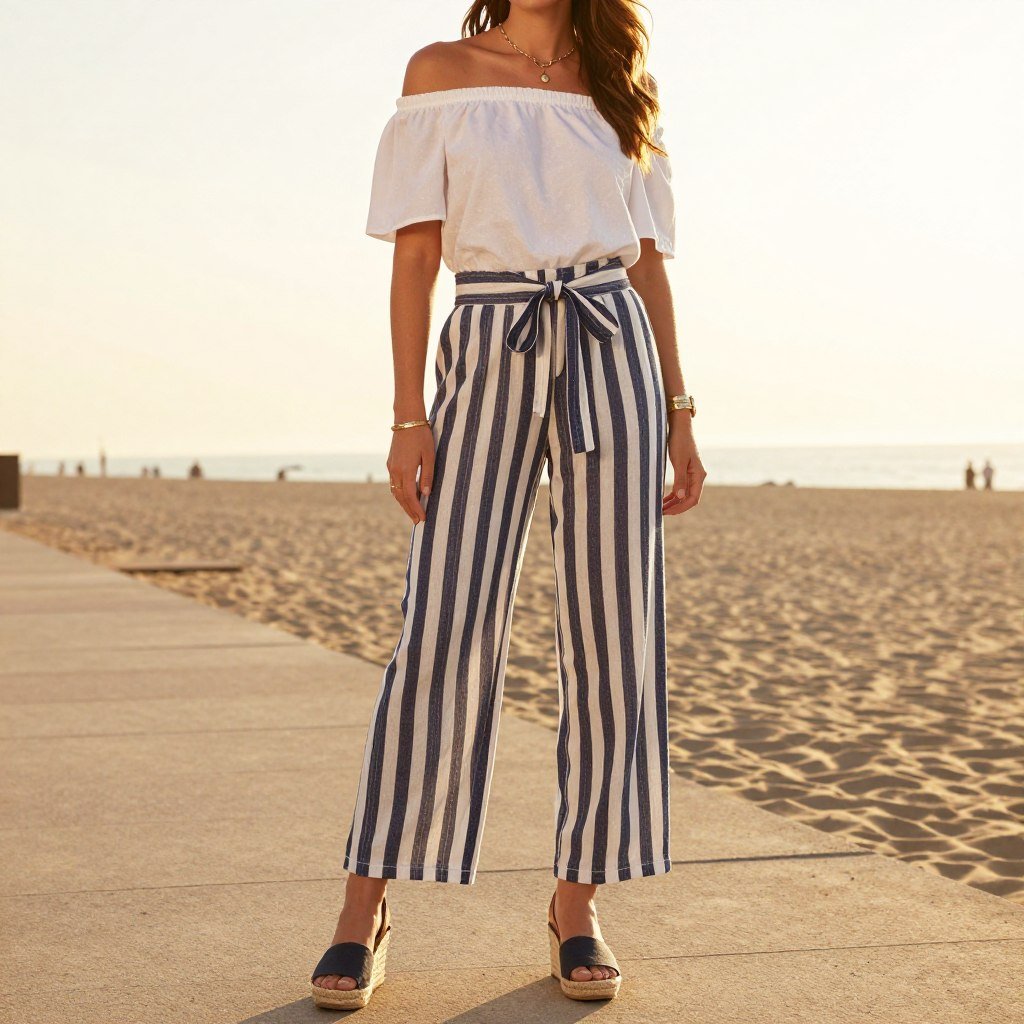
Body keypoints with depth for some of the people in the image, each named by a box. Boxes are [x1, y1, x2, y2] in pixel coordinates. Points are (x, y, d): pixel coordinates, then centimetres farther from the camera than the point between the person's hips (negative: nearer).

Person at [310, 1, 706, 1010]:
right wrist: (408, 414, -6)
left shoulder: (621, 86, 14)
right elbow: (415, 257, 2)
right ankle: (364, 909, 0)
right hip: (490, 353, -2)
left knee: (609, 633, 0)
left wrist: (677, 414, 7)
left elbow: (648, 264, 13)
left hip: (611, 355, 3)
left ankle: (577, 903, 11)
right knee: (444, 631, -8)